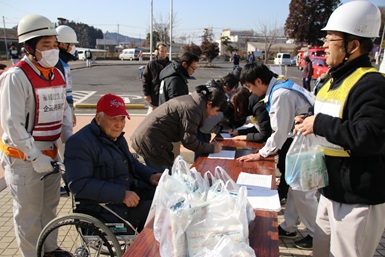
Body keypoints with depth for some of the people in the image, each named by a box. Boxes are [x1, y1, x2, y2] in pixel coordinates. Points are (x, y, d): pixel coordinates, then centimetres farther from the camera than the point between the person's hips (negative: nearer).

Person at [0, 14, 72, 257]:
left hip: (51, 153, 8)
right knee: (29, 213, 7)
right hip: (24, 158, -7)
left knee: (49, 206, 21)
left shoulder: (57, 74, 5)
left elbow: (64, 110, 11)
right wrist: (35, 157, -20)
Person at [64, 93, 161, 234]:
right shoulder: (80, 143, -16)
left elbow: (132, 163, 26)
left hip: (131, 193, 10)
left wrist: (150, 175, 4)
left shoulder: (116, 137, 14)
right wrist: (122, 194, -29)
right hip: (103, 209, -9)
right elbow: (78, 184, -26)